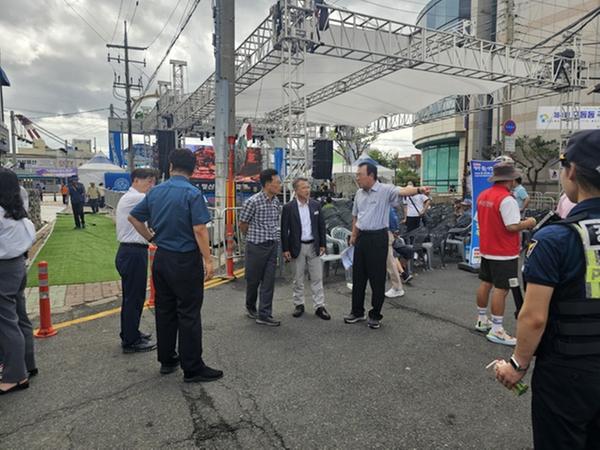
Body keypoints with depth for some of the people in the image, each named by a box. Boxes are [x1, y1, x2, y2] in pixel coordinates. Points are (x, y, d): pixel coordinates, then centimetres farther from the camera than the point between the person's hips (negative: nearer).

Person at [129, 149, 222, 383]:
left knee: (164, 310, 16)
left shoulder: (155, 192, 6)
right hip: (186, 260, -6)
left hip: (161, 258, 7)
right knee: (189, 314, 0)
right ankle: (192, 368, 9)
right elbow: (199, 230, -19)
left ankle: (166, 360, 28)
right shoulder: (192, 193, -14)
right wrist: (208, 260, -15)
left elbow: (133, 217, 15)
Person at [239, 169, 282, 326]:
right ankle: (250, 307, 34)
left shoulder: (276, 201, 4)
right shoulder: (253, 202, -15)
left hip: (272, 246, 5)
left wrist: (275, 237, 13)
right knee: (253, 280, 10)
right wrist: (253, 237, 8)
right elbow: (243, 224, -4)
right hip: (256, 246, -5)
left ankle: (264, 315, 9)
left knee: (269, 281, 3)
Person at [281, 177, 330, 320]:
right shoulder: (288, 207, -7)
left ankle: (319, 306, 13)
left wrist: (323, 244, 3)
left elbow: (321, 226, 7)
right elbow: (284, 230, -6)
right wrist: (285, 249, -9)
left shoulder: (316, 205, 3)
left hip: (314, 246, 3)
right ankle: (299, 304, 23)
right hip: (297, 247, -2)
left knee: (317, 278, 6)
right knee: (298, 279, 9)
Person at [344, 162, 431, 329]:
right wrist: (354, 235, 14)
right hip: (361, 237, 6)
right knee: (358, 277, 13)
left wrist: (418, 190, -49)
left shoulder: (385, 190, -11)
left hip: (377, 238, -6)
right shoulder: (359, 193, 10)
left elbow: (403, 191, -30)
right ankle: (357, 312, 28)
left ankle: (375, 315, 18)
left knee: (377, 278, 3)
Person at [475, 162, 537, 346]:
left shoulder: (482, 196, 6)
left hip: (486, 249, 8)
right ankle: (496, 330, 4)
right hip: (504, 253, -8)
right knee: (501, 289, -2)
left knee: (485, 283, 16)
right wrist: (528, 223, -7)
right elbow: (512, 226, -24)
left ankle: (482, 320, 29)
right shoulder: (507, 199, -20)